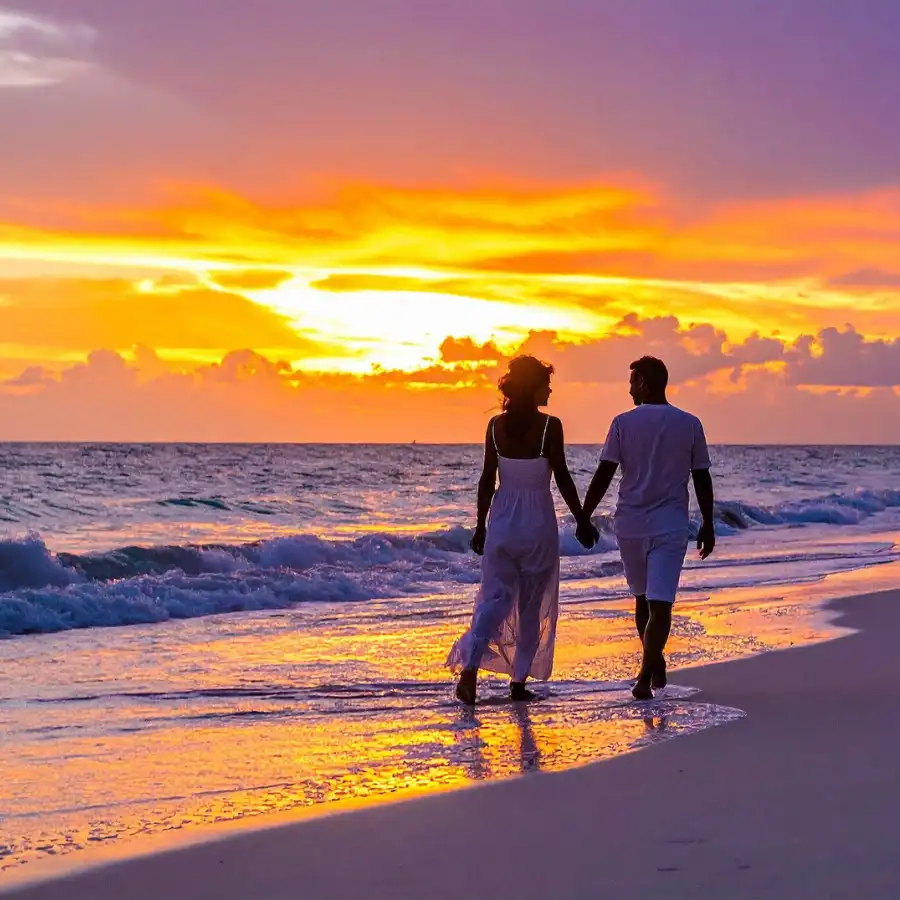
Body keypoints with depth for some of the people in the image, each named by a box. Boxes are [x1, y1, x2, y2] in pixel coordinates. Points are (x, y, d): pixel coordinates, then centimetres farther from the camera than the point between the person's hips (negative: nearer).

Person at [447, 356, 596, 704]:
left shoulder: (496, 425, 0)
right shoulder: (549, 426, -11)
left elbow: (487, 481, 3)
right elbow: (562, 479, -10)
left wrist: (481, 525, 11)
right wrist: (581, 521, 0)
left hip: (502, 522, 3)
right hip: (539, 523, -3)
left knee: (494, 598, 4)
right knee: (532, 606, 10)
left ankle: (469, 668, -16)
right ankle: (519, 681, 14)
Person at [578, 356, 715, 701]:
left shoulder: (623, 423, -3)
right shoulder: (690, 424, 1)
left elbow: (603, 475, -5)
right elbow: (702, 480, 4)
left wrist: (584, 518, 1)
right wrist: (708, 525, 12)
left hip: (630, 524, 1)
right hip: (671, 526, -1)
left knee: (643, 598, 19)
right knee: (660, 604, -5)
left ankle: (654, 664, 31)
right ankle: (645, 677, -17)